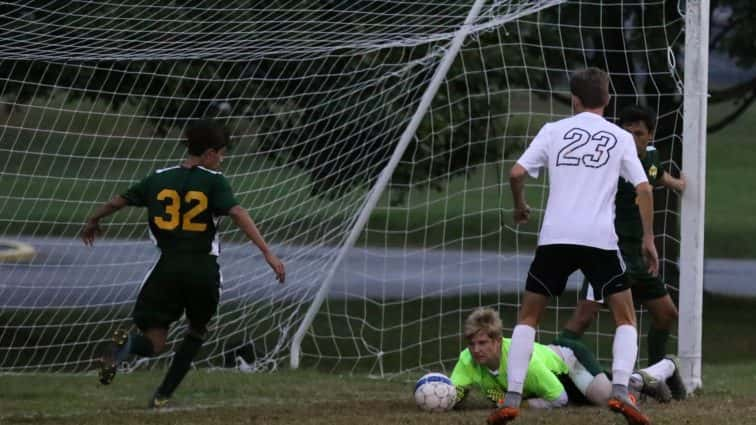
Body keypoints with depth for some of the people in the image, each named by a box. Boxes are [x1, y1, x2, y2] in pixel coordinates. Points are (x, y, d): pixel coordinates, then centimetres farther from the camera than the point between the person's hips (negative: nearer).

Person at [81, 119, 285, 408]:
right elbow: (238, 214, -15)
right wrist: (268, 253, -19)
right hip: (204, 269, -2)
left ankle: (126, 345, -35)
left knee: (153, 344, 2)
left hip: (169, 266, 2)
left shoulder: (159, 179, 10)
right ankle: (163, 396, 19)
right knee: (197, 330, 25)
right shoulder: (213, 181, -1)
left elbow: (117, 202, 19)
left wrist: (93, 221, 39)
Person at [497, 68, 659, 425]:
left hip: (555, 237, 1)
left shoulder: (554, 130, 8)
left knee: (528, 316, 13)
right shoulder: (620, 138, 8)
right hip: (601, 238, -1)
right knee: (626, 318, 12)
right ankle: (620, 391, -10)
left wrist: (519, 207, 20)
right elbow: (643, 189, 1)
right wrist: (648, 239, 9)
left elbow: (517, 173, 1)